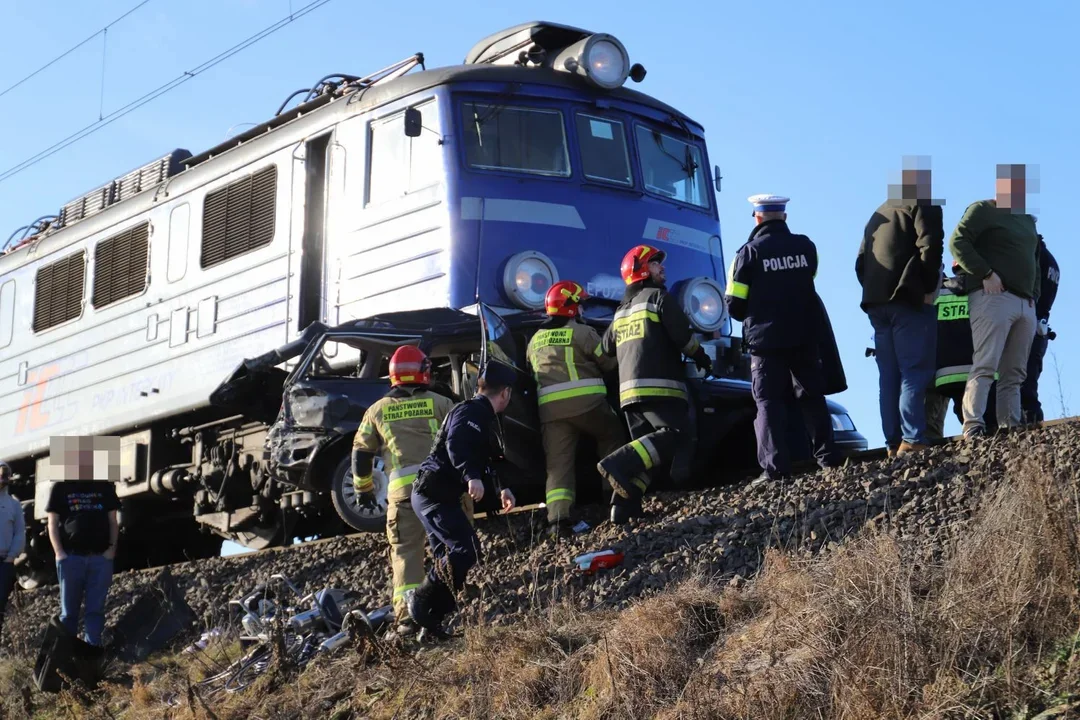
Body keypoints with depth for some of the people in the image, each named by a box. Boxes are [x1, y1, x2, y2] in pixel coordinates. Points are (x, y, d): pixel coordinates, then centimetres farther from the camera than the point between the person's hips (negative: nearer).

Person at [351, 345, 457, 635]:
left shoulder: (378, 410, 16)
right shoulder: (440, 403, 11)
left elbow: (361, 453, 20)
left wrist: (363, 488, 32)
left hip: (403, 489, 1)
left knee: (406, 552, 0)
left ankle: (407, 614, -12)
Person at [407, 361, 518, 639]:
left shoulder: (480, 414, 23)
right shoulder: (472, 411, -10)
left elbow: (479, 462, 33)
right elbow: (456, 444, -29)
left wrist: (499, 489, 27)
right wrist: (471, 477, -40)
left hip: (433, 496, 11)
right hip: (435, 494, -11)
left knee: (448, 559, 12)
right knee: (466, 550, -19)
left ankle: (430, 622, 12)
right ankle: (423, 605, -18)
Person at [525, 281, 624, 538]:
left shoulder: (535, 341, 17)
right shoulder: (582, 333, 0)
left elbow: (531, 371, 22)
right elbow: (609, 363, 7)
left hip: (550, 408, 4)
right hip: (586, 401, -4)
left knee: (558, 462, -1)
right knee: (613, 439, 20)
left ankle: (558, 518, -15)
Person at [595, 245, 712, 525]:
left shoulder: (622, 310, 24)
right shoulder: (659, 297, 2)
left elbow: (606, 349, 28)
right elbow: (683, 335, -6)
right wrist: (702, 358, 10)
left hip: (629, 390, 8)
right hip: (658, 386, -8)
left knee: (650, 451, 9)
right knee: (677, 436, -16)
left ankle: (624, 505, -6)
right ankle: (618, 463, -31)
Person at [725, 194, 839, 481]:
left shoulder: (749, 252, -10)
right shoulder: (806, 247, 3)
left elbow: (735, 304, -7)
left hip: (766, 338, -4)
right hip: (805, 335, 4)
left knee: (769, 401, 0)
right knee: (812, 396, 16)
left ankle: (775, 466, -9)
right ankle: (826, 455, 18)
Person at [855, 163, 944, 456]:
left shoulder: (878, 214, 25)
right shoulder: (923, 206, 2)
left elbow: (861, 261, 20)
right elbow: (929, 248, -13)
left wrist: (873, 290, 16)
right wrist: (929, 289, -8)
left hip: (876, 302, 7)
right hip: (909, 300, -7)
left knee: (889, 377, 5)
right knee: (915, 371, -10)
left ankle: (894, 443, 0)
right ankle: (912, 440, -19)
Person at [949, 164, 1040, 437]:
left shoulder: (1028, 220, 27)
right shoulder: (983, 210, 2)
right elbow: (957, 242, -8)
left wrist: (1034, 296, 17)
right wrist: (985, 274, -16)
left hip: (1025, 303, 8)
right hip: (993, 297, -8)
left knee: (1014, 373, 2)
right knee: (985, 366, -17)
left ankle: (1011, 429, 0)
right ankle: (973, 426, -23)